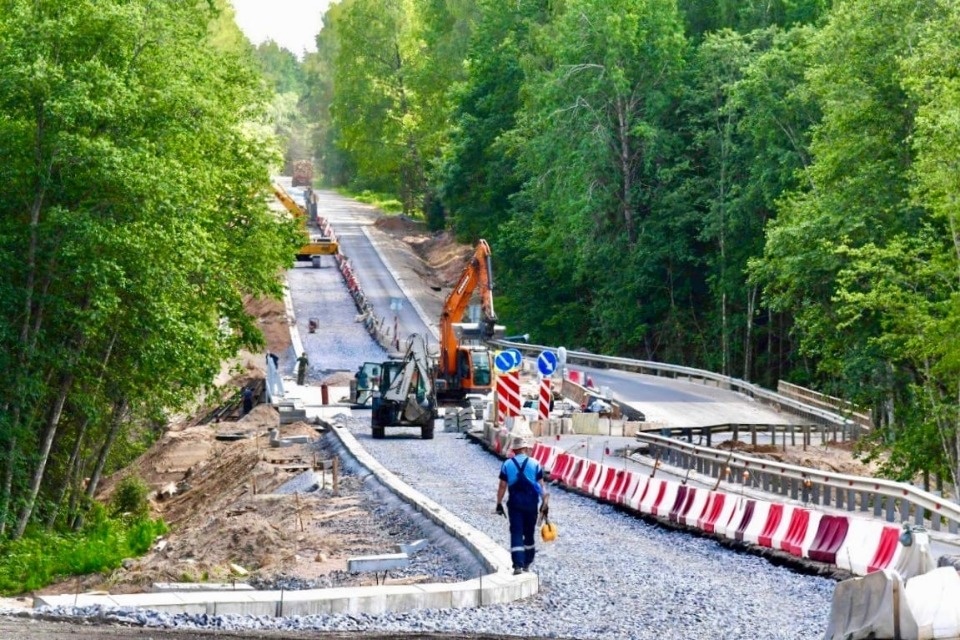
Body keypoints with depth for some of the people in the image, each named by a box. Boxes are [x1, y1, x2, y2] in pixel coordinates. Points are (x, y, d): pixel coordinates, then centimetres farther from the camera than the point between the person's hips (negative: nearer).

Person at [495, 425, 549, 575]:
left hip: (514, 504, -1)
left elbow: (502, 487, -2)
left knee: (516, 533, -1)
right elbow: (541, 487, -4)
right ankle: (527, 563, 27)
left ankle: (518, 564, -15)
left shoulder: (507, 465, -4)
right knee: (529, 533, 16)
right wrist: (544, 504, 2)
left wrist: (499, 504, 8)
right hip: (532, 504, 1)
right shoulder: (535, 465, -6)